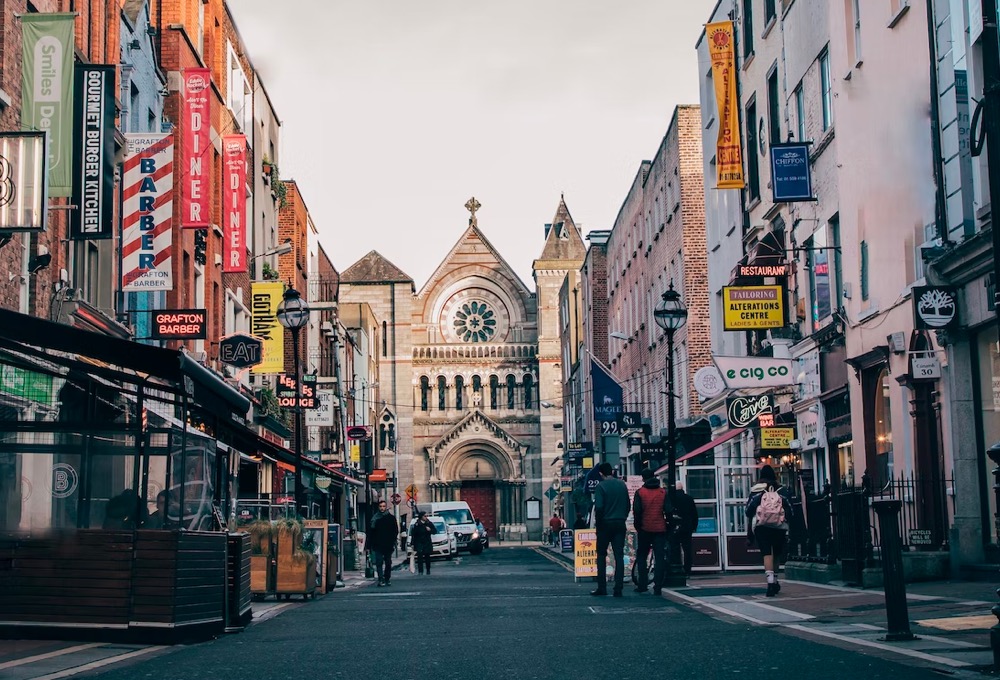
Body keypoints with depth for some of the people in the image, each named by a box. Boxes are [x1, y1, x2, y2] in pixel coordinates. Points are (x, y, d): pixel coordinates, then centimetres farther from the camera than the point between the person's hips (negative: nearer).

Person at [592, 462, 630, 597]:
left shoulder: (601, 486, -10)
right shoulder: (622, 485, 6)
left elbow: (599, 507, -17)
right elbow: (628, 505, 8)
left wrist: (598, 522, -5)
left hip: (605, 524, -3)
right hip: (620, 524, 3)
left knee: (601, 555, 10)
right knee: (619, 556, 3)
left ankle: (602, 587, 7)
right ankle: (618, 589, -2)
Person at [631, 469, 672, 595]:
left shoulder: (640, 492, -3)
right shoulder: (663, 492, 3)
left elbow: (636, 510, -8)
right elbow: (669, 511, -1)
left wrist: (638, 525, 2)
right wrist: (667, 524, 10)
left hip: (645, 529, -1)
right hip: (660, 529, 1)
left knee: (642, 556, 13)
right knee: (659, 558, 2)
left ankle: (642, 585, 9)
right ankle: (658, 587, -4)